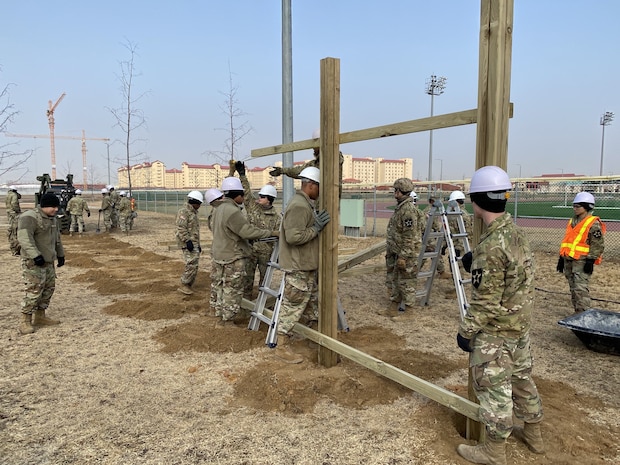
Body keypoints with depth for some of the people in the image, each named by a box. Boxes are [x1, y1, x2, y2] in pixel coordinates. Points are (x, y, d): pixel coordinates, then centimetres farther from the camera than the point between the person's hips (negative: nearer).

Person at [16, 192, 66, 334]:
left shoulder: (52, 219, 13)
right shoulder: (29, 217, -15)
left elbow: (57, 238, 24)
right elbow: (24, 237, -26)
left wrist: (61, 255, 24)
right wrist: (35, 255, -32)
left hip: (48, 261, 9)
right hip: (33, 262, -9)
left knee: (49, 288, 11)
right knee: (34, 290, -10)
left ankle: (40, 316, 23)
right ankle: (25, 322, -1)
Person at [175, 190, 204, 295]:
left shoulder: (193, 212, 21)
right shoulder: (184, 212, -10)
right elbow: (181, 228, -18)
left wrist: (198, 244, 23)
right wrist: (187, 241, -24)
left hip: (194, 243, 10)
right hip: (188, 243, -10)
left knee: (194, 265, 9)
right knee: (192, 264, -15)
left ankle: (188, 286, 16)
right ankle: (184, 285, -6)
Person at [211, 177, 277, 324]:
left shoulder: (219, 209, 9)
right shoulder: (232, 211, -23)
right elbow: (248, 231, -26)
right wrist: (271, 233, -20)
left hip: (220, 255, 10)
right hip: (233, 258, -10)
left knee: (222, 287, 19)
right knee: (233, 290, 2)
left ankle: (221, 316, 31)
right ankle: (228, 320, 11)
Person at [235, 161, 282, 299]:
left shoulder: (276, 218, -3)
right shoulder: (252, 206, 3)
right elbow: (246, 191, 2)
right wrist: (242, 175, -4)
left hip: (266, 252, -1)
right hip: (249, 249, 2)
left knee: (265, 277, 12)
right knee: (247, 277, 7)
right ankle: (246, 300, 19)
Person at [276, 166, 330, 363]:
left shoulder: (305, 204, 15)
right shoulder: (299, 206, -21)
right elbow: (294, 237, -28)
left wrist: (317, 226, 8)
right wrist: (316, 228, -22)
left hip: (308, 267, 11)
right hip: (298, 268, -11)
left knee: (313, 303, 21)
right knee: (293, 307, -2)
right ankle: (282, 347, 10)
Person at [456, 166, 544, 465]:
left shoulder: (491, 245, -27)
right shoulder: (518, 234, 2)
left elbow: (485, 301, -24)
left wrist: (466, 330, -13)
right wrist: (476, 264, 7)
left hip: (495, 332, -9)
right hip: (520, 326, 9)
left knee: (493, 388, 6)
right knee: (521, 379, 24)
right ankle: (533, 435, 43)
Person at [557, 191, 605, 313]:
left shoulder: (594, 224, -9)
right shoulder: (572, 221, 15)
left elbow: (598, 245, -12)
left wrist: (591, 261, -17)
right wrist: (561, 258, 18)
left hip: (582, 261, -8)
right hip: (568, 260, 8)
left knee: (581, 288, -12)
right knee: (573, 288, 12)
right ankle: (577, 312, 21)